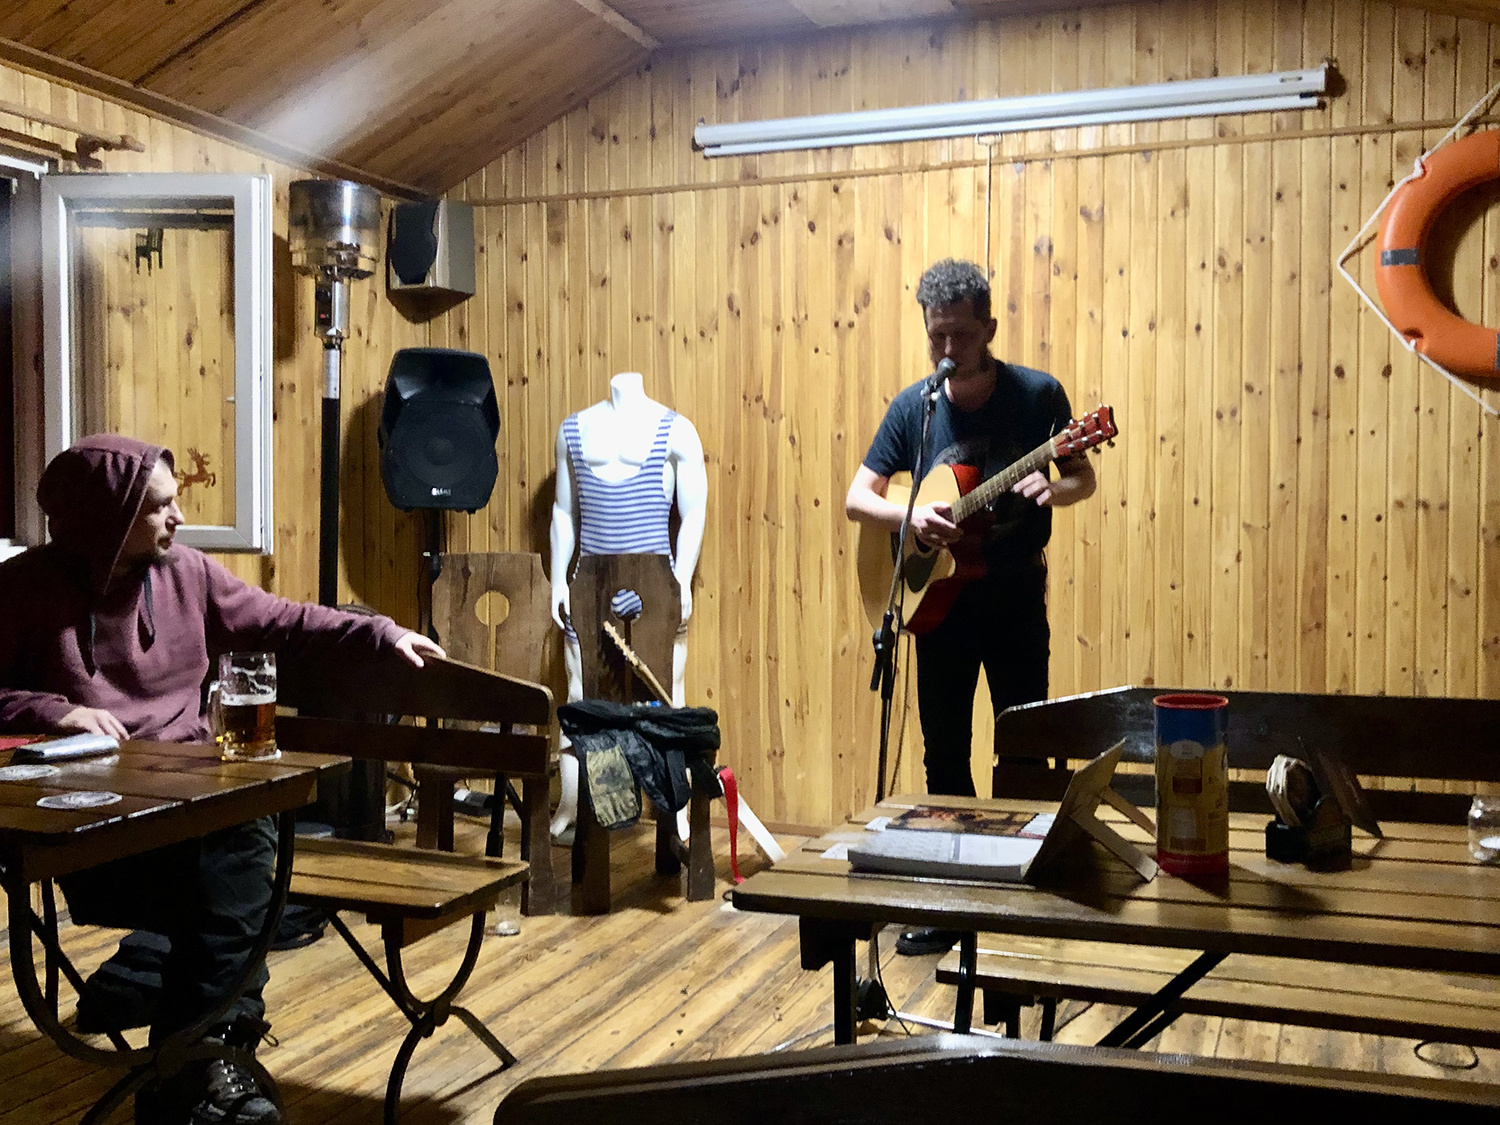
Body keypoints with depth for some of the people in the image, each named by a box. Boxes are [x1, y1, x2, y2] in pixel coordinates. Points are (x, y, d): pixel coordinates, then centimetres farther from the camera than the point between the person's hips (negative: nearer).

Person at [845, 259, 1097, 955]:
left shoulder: (1038, 393, -5)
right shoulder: (914, 406, -1)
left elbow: (1084, 479, 2)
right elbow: (857, 497, 0)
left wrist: (1053, 489, -21)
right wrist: (909, 516, -20)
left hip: (1017, 597, -2)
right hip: (941, 599, 2)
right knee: (944, 753, 8)